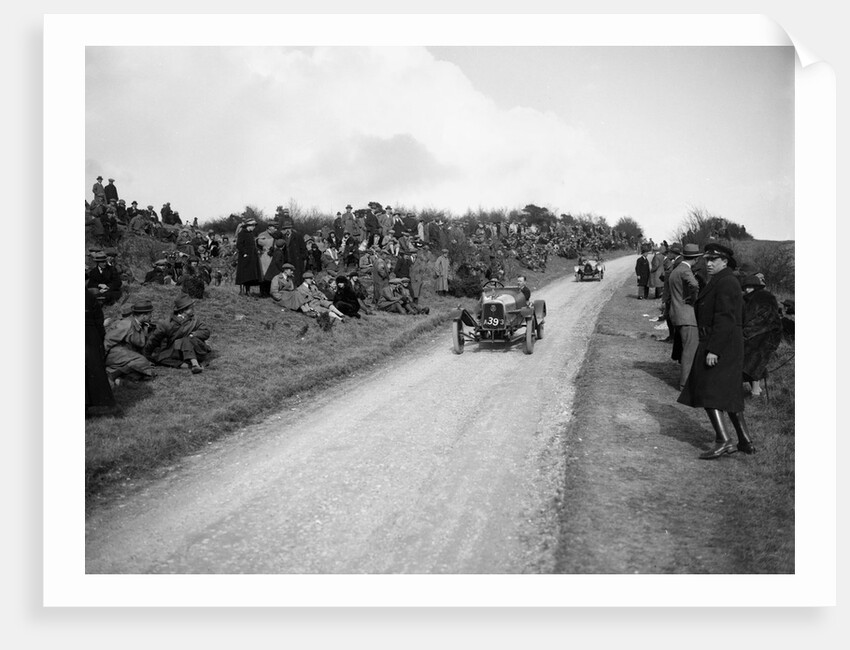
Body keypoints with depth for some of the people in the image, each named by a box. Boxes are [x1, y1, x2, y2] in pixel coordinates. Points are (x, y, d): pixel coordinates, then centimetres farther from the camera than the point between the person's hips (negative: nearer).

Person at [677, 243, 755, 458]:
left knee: (707, 391, -11)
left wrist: (713, 349, -25)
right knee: (728, 394, 14)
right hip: (727, 344, 11)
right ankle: (745, 441, 19)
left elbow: (725, 318, -22)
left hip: (719, 344, -11)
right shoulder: (719, 281, 17)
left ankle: (723, 440, -14)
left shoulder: (725, 282, -15)